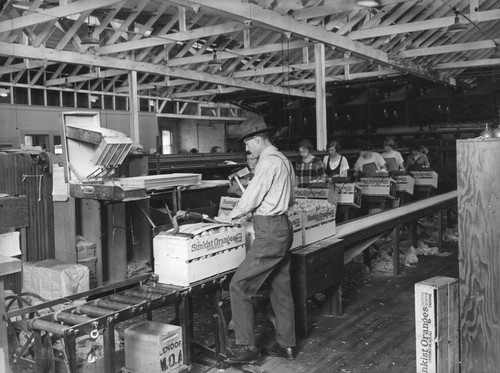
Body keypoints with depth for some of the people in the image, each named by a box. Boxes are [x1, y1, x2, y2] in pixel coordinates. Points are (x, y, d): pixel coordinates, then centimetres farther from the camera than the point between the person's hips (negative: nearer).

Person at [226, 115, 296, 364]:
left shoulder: (268, 162, -14)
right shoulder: (283, 160, 15)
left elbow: (251, 197, -13)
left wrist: (231, 216, 4)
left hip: (270, 232, -10)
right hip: (282, 226, 10)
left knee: (239, 286, -6)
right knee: (281, 288, 14)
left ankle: (246, 346, 0)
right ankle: (286, 345, 22)